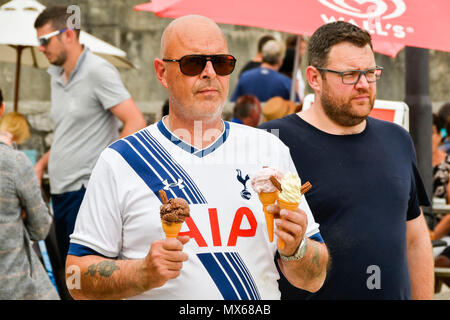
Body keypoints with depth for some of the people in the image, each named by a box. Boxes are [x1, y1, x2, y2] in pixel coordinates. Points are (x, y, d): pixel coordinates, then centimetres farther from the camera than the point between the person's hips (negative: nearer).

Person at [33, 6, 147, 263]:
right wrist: (41, 165, 14)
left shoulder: (98, 71, -10)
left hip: (87, 190, -9)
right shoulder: (57, 75, 16)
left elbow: (136, 122, -17)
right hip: (61, 191, 9)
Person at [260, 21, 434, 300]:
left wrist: (424, 297, 10)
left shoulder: (398, 140, 9)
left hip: (395, 292, 5)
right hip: (306, 292, -5)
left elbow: (416, 239, 13)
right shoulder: (274, 141, -11)